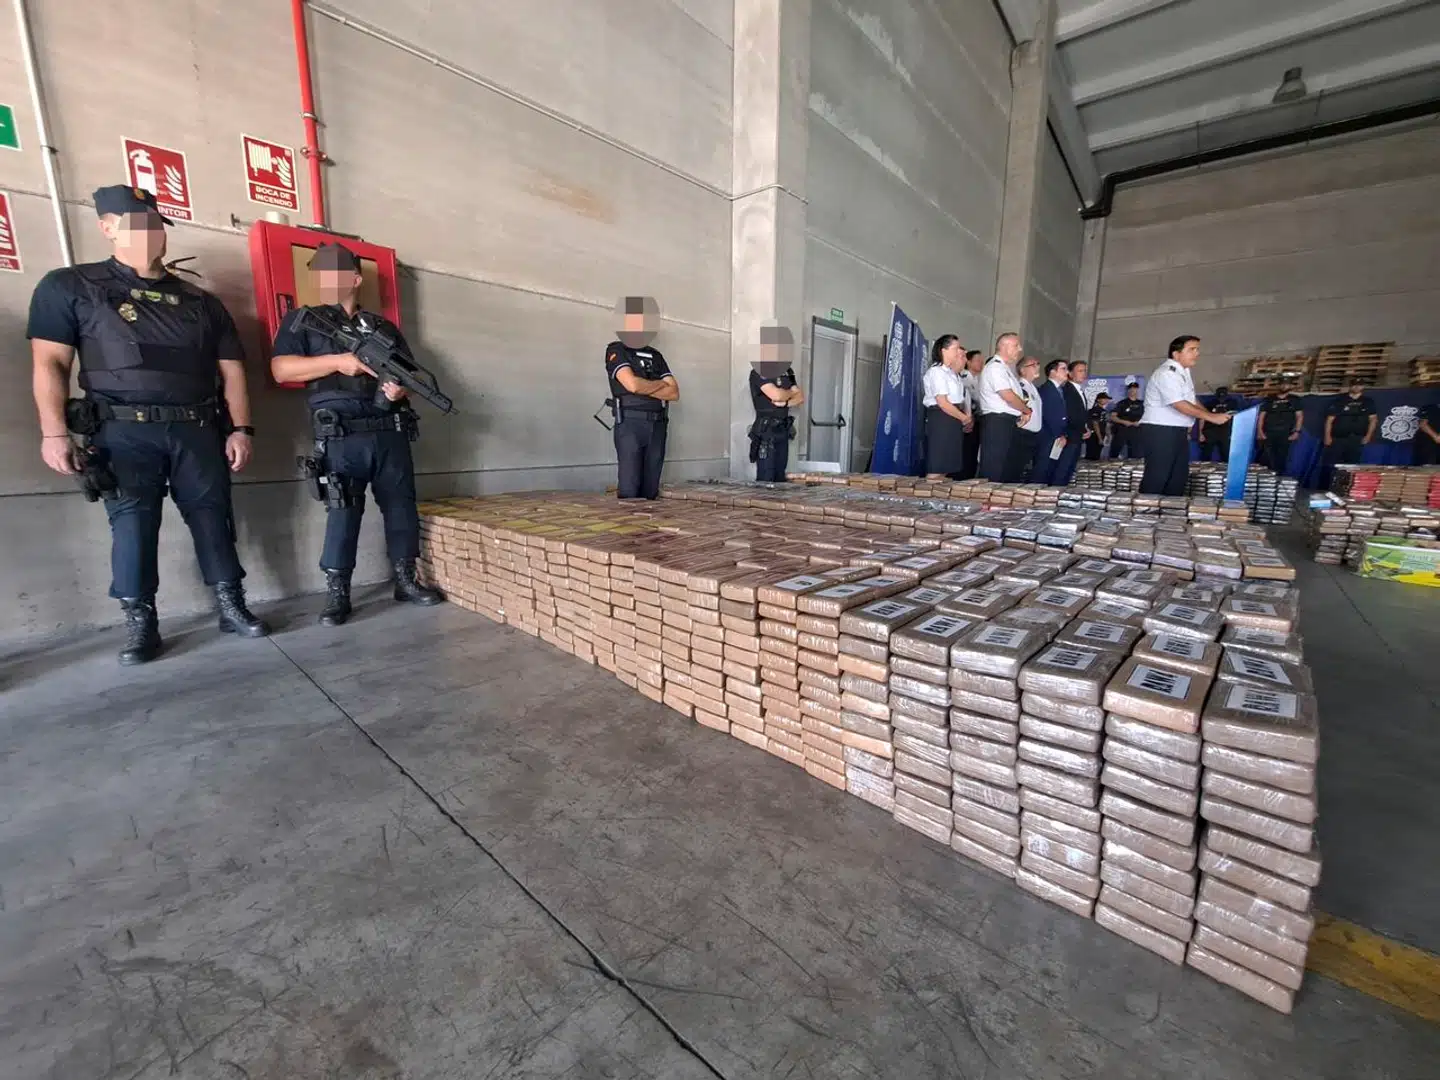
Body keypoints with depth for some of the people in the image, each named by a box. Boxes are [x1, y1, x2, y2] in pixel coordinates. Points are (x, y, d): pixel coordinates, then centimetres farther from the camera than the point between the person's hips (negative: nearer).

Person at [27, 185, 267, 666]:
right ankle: (140, 625, 3)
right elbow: (50, 363, 1)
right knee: (132, 524, -4)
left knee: (213, 518, 2)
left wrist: (240, 429, 2)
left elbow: (231, 369, 12)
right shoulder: (70, 287, 7)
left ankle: (232, 608, 10)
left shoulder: (200, 300, 15)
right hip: (123, 431, -2)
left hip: (198, 430, 2)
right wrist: (54, 432, -9)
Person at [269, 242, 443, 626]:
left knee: (401, 506, 4)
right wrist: (338, 361, -12)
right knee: (343, 511, -4)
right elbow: (281, 369, -1)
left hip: (390, 433, 3)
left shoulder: (383, 326, 17)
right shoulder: (301, 321, 11)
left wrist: (400, 386, -8)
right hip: (341, 437, -2)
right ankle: (337, 594, 4)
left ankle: (406, 581, 15)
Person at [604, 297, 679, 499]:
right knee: (629, 487, -8)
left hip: (657, 425, 5)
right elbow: (632, 384, -15)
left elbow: (674, 393, 8)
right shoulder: (616, 351, 2)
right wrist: (660, 384, 2)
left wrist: (643, 388, -6)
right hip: (630, 424, -5)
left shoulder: (655, 355, 18)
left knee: (651, 488, 5)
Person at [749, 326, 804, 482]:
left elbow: (801, 398, 10)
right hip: (766, 431, -7)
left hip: (783, 430, 7)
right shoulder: (758, 372, -8)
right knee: (765, 479, -8)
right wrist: (791, 393, 2)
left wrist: (786, 403, -11)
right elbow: (776, 395, -20)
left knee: (780, 478, 9)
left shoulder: (786, 372, 15)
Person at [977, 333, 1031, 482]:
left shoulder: (1005, 368, 19)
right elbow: (1009, 397, -18)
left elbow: (1014, 396, 23)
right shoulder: (995, 367, -12)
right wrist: (1028, 410, -3)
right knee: (993, 467, -9)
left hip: (1007, 422, 10)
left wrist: (1024, 412, 5)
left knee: (1007, 467, 12)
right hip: (997, 422, -10)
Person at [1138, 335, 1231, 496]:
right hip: (1159, 430, -11)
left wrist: (1212, 414, 13)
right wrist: (1211, 417, -19)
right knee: (1157, 476, -10)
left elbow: (1189, 400, 23)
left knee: (1179, 475, 13)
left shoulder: (1183, 372, 15)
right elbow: (1179, 405, -23)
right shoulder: (1166, 373, -17)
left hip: (1178, 431, 11)